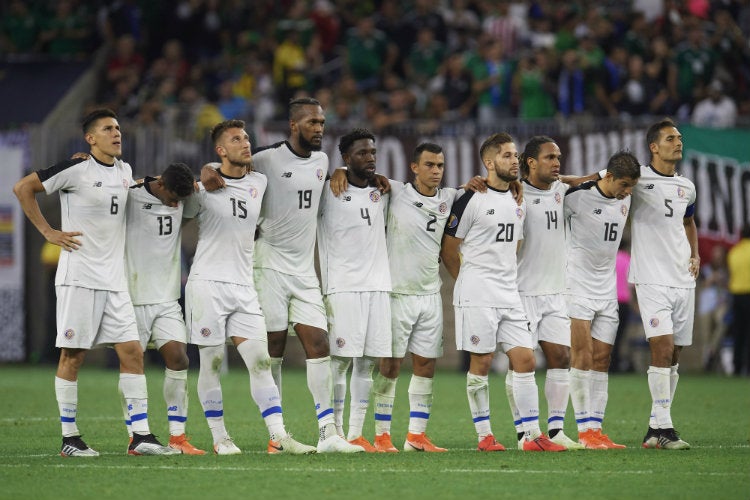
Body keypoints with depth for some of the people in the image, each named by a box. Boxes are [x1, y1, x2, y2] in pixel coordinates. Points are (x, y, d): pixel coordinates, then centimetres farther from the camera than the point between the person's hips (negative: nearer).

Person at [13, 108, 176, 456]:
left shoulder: (124, 170, 12)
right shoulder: (76, 169, -9)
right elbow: (23, 188, -6)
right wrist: (48, 232, -9)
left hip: (114, 280, 7)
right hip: (79, 277, -7)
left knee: (132, 352, 1)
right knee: (72, 355, -1)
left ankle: (141, 436, 2)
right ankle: (70, 438, 5)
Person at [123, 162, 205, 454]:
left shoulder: (182, 201, 6)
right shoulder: (131, 197, -10)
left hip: (167, 299, 4)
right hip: (133, 298, -4)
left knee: (178, 359, -7)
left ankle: (177, 437, -4)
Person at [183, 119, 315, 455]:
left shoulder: (259, 183, 9)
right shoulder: (203, 187, -2)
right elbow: (182, 215, 11)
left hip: (244, 287, 4)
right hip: (207, 284, -4)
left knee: (260, 361, -3)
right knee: (211, 362, -1)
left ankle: (278, 437, -7)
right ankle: (219, 438, 7)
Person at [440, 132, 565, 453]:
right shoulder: (471, 200, -8)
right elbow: (448, 249, -2)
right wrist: (469, 282, 6)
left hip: (509, 294, 6)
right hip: (477, 296, -6)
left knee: (525, 359, 0)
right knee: (481, 363, -2)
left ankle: (533, 435, 2)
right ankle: (484, 436, 5)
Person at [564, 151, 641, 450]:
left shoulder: (625, 200, 7)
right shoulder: (578, 195, -13)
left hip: (607, 290, 6)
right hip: (577, 287, -6)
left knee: (601, 360, 3)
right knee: (582, 356, -12)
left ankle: (595, 428, 4)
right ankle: (584, 430, -11)